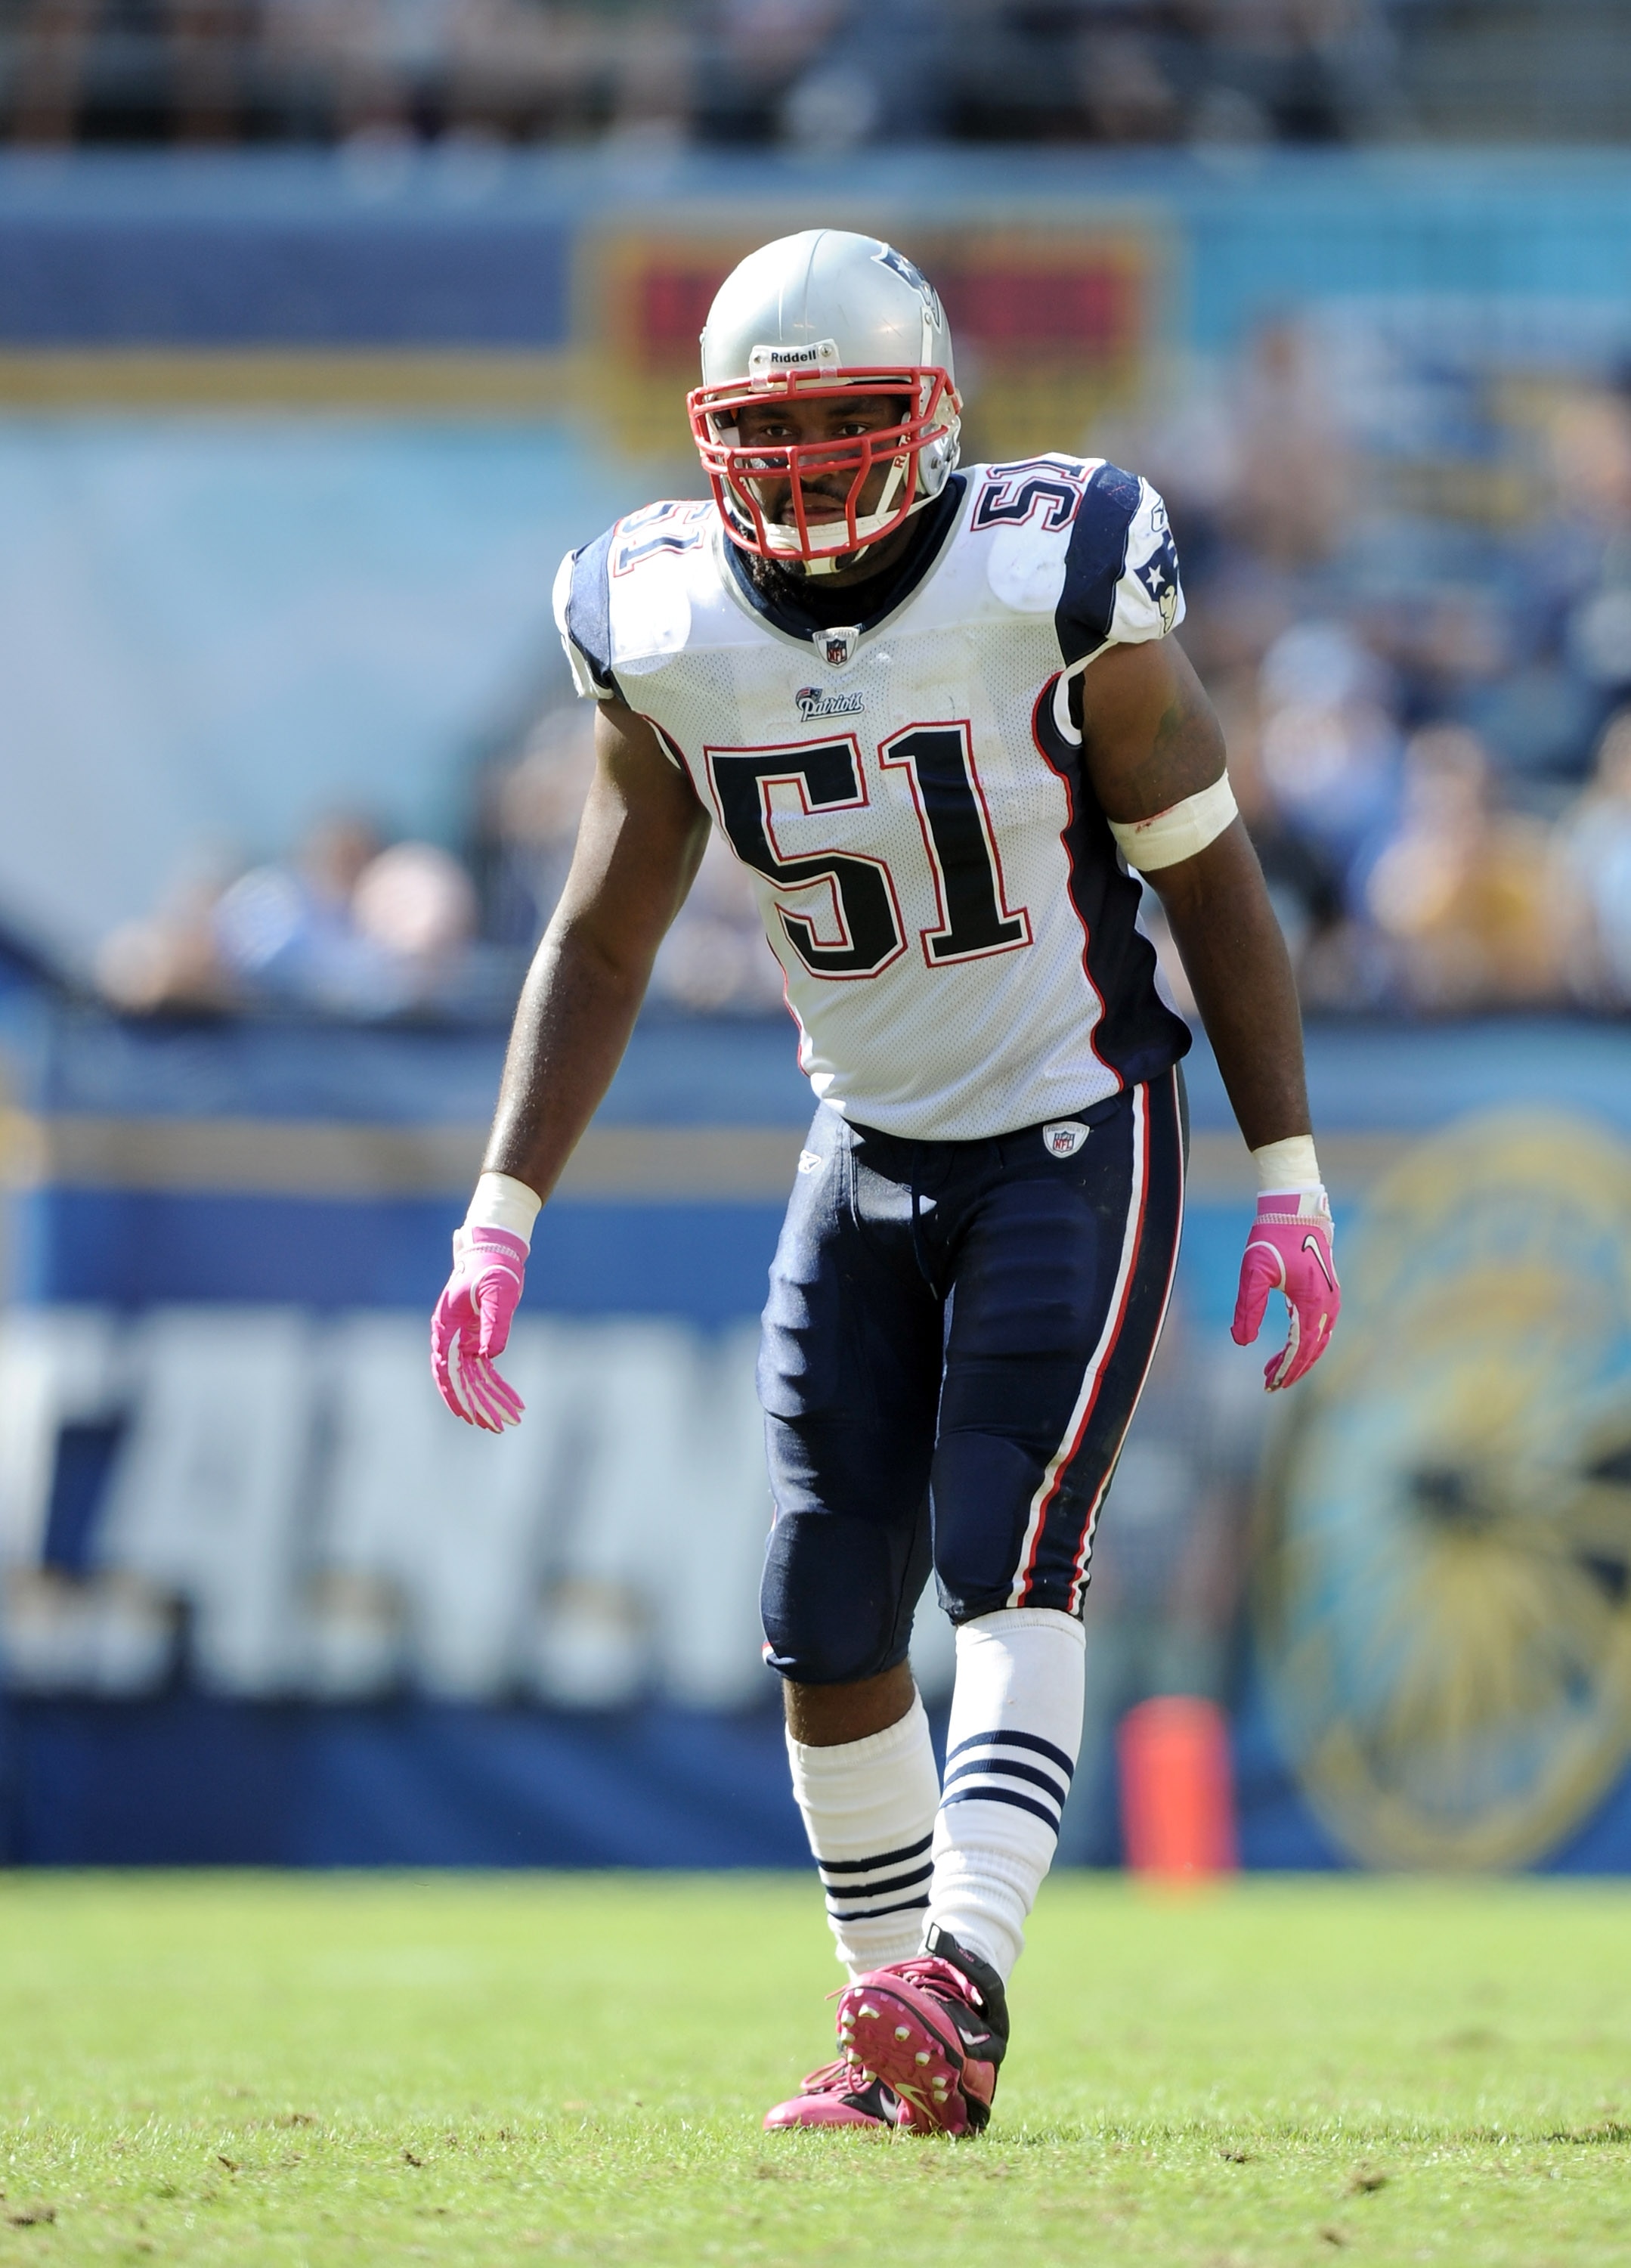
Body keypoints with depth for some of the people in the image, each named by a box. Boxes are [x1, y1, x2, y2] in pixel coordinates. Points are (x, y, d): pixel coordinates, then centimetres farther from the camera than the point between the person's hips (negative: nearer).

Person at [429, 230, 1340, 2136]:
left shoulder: (1051, 588, -17)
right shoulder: (664, 636, -7)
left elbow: (1210, 881, -7)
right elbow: (601, 941, 4)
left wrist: (1289, 1184, -8)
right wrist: (498, 1220, -4)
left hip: (1074, 1141, -4)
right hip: (867, 1161, 4)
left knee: (1006, 1565, -20)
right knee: (827, 1625, 0)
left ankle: (962, 1980, -30)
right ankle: (898, 2036, 12)